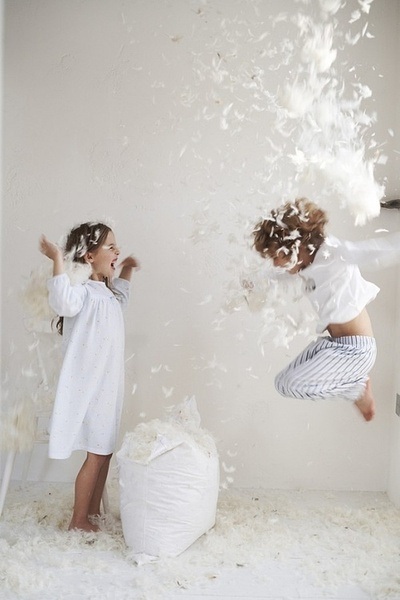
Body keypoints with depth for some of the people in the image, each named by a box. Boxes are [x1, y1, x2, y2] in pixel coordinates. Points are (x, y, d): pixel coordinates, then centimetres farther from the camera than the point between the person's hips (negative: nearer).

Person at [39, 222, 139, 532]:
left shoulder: (106, 293, 10)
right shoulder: (83, 291, -18)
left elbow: (120, 300, 35)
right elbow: (64, 302, -42)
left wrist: (126, 271, 30)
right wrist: (58, 260, -41)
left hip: (108, 385, 9)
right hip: (90, 386, -9)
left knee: (105, 450, 16)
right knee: (97, 454, 0)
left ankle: (94, 509, 31)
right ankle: (78, 519, 16)